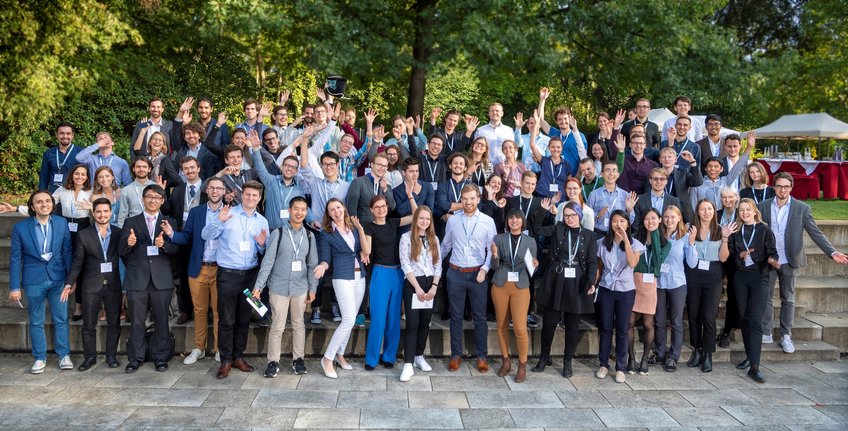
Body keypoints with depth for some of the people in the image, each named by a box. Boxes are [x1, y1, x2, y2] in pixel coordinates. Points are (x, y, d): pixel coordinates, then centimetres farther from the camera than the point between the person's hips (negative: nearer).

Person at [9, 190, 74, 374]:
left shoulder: (62, 224, -2)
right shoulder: (20, 227, -6)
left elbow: (67, 253, 2)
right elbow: (15, 259, -2)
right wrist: (14, 287, -3)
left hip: (58, 279, 1)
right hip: (33, 281, -1)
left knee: (61, 319, 9)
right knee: (35, 321, 10)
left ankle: (64, 355, 22)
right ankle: (40, 358, 24)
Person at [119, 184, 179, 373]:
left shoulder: (169, 222, 9)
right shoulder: (131, 222, 9)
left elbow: (176, 249, 0)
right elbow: (122, 252, 4)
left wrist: (163, 244, -20)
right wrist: (129, 244, -18)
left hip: (161, 278, 0)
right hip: (137, 278, 0)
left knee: (161, 320, 6)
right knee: (137, 321, 5)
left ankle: (160, 357, 16)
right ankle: (135, 358, 16)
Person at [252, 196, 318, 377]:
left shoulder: (309, 236, 5)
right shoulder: (278, 233, -4)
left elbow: (312, 264, 9)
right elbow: (268, 261, -5)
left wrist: (312, 288, 6)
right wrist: (258, 285, -9)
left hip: (301, 287, 3)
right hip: (279, 286, -3)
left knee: (299, 325, 12)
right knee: (277, 326, 2)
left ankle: (298, 359, 24)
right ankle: (273, 361, 13)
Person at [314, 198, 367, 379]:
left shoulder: (354, 228, 11)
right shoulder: (326, 233, -3)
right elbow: (326, 259, -4)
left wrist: (364, 253, -2)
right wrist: (322, 267, -25)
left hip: (360, 277, 6)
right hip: (343, 278, -5)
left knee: (350, 320, 10)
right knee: (349, 320, -13)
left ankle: (340, 355, 25)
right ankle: (328, 358, -2)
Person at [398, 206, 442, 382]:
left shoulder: (434, 239, 11)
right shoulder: (406, 237, -2)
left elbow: (438, 265, 8)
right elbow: (405, 265, -8)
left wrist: (434, 287, -5)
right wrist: (418, 288, -12)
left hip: (430, 285, 4)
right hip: (412, 284, -4)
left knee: (425, 323, 9)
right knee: (412, 324, -9)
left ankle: (419, 356, 23)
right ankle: (408, 364, -8)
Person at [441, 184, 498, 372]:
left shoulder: (488, 221, -3)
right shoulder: (452, 220, 2)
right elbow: (445, 246, 13)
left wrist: (485, 268, -13)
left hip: (477, 274, -1)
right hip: (455, 273, 1)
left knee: (479, 317, 6)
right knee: (456, 316, 9)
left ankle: (482, 356, 18)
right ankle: (456, 355, 20)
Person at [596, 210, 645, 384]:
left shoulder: (634, 243, -3)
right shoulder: (602, 242, 2)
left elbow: (632, 263, -21)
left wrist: (625, 240, -22)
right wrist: (595, 282, 1)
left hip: (626, 291, -1)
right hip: (606, 289, 1)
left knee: (622, 330, 3)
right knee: (605, 328, 6)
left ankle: (620, 367, 11)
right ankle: (603, 364, 16)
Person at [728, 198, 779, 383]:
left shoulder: (765, 230, 0)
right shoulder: (736, 231, 9)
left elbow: (772, 252, -4)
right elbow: (730, 253, 7)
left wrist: (772, 261, -25)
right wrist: (741, 255, -12)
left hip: (760, 277, -4)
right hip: (740, 277, 4)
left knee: (755, 321, -10)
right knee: (744, 318, 9)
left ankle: (754, 367, -12)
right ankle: (749, 356, 23)